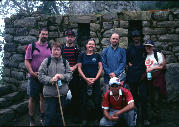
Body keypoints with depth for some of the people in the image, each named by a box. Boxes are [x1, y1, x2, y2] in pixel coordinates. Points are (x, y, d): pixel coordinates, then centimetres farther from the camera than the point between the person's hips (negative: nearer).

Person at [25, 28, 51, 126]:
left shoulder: (50, 47, 8)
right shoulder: (31, 46, 0)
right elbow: (27, 61, -3)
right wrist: (32, 73, -14)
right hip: (34, 77, -2)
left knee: (44, 97, 10)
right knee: (33, 98, 2)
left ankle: (42, 117, 23)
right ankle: (31, 120, 12)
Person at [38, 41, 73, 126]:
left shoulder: (65, 62, 9)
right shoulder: (46, 61, 1)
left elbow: (70, 74, 5)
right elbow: (40, 75, -3)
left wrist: (62, 76, -14)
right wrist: (50, 80, -17)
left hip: (62, 93, 3)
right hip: (49, 94, -3)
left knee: (60, 115, 14)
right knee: (49, 116, 2)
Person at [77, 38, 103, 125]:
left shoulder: (97, 55, 7)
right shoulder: (82, 55, 5)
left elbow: (100, 68, 4)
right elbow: (79, 68, 1)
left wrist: (95, 78, -9)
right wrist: (86, 79, -9)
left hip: (96, 81, 0)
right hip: (84, 81, 0)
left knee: (97, 101, 0)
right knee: (84, 101, 3)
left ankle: (97, 118, 13)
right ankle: (84, 119, 14)